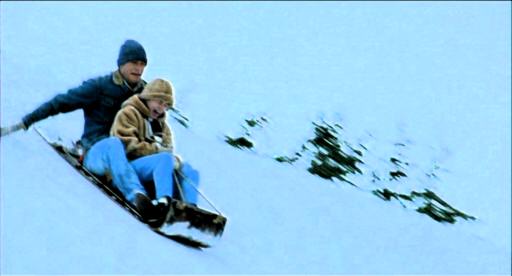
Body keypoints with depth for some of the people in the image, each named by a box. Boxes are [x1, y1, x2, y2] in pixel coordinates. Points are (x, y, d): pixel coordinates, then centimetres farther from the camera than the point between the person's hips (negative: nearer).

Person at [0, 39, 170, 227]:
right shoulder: (100, 87, 0)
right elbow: (60, 103, -1)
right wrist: (23, 124, -5)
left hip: (128, 157, 7)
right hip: (96, 152, -7)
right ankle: (137, 198, -62)